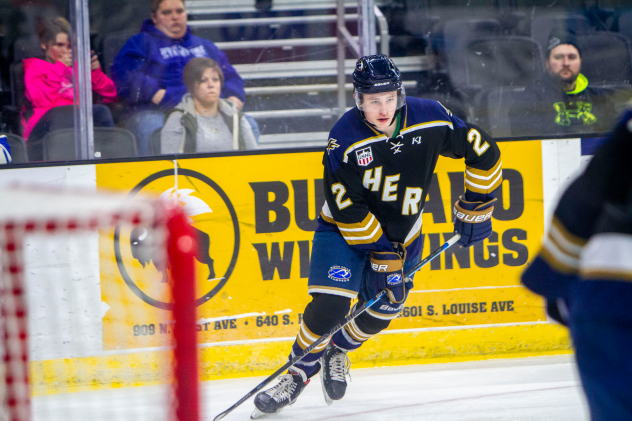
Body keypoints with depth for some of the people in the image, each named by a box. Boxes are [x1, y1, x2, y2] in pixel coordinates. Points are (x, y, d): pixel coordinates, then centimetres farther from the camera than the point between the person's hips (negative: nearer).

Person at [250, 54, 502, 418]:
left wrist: (475, 208, -5)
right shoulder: (345, 140, -26)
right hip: (345, 227, -3)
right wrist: (380, 254, -24)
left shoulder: (430, 120, -20)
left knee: (381, 311, 5)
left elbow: (484, 151, -7)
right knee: (330, 304, -17)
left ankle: (338, 351, 35)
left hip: (402, 231, 3)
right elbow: (347, 208, -22)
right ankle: (298, 373, 2)